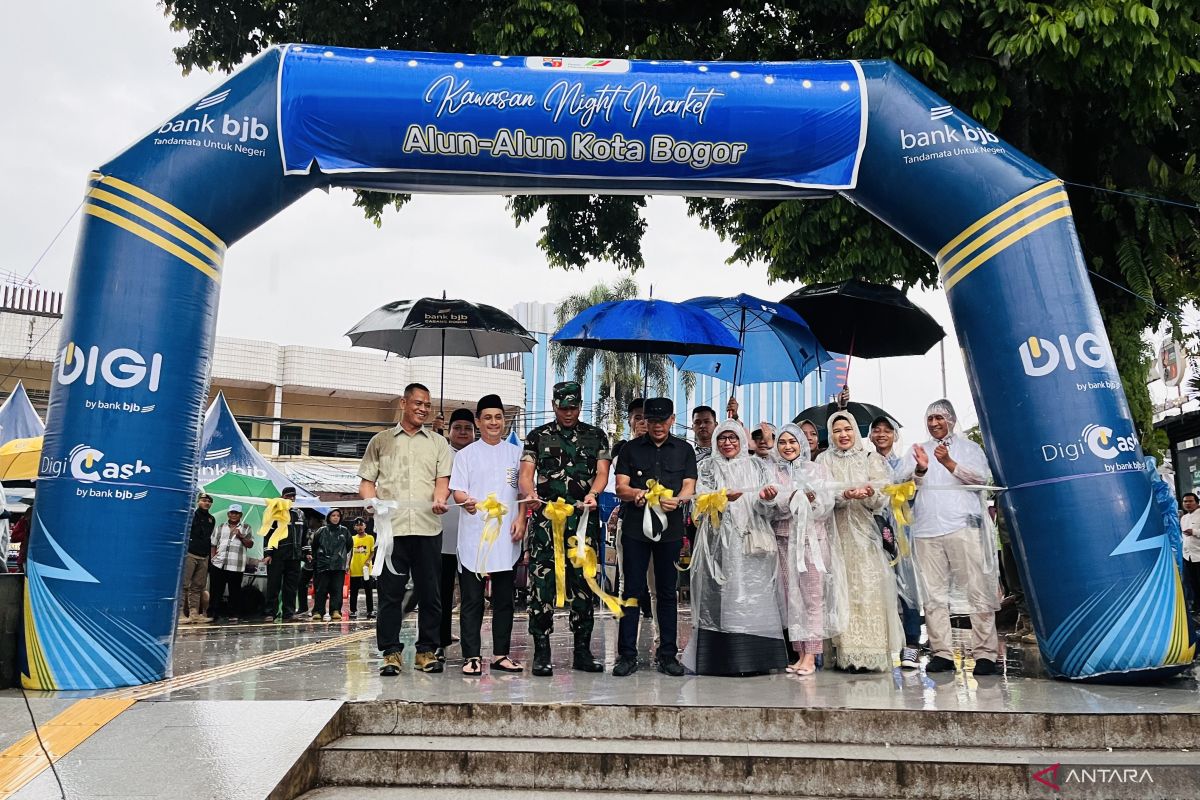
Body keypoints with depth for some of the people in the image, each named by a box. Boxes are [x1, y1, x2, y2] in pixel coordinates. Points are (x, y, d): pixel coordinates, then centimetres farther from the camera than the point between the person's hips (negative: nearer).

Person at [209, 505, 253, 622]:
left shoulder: (246, 529, 10)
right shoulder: (220, 528, 16)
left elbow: (250, 544, 3)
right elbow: (213, 545, 15)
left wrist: (240, 536, -11)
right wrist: (213, 558, 3)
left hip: (236, 567, -1)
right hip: (218, 564, 1)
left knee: (234, 591, 2)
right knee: (216, 591, 3)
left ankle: (232, 614, 10)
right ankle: (212, 614, 10)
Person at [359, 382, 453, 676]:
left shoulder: (438, 442, 16)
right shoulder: (380, 441, 15)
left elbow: (443, 479, 7)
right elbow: (366, 480, 12)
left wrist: (439, 500, -15)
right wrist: (373, 500, -9)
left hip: (428, 527, 1)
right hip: (391, 526, -1)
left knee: (429, 593, 3)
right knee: (390, 593, 0)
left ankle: (426, 651, 13)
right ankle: (391, 652, 8)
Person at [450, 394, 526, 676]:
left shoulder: (515, 453, 12)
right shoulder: (466, 454, 6)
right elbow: (457, 490, -2)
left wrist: (521, 519, -1)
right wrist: (466, 501, -24)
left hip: (506, 536, 2)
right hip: (473, 536, -2)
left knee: (504, 599, 7)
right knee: (472, 599, 0)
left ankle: (501, 654, 15)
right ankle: (472, 656, 5)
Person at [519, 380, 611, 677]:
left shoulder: (596, 436, 12)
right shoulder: (537, 436, 10)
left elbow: (602, 472, 3)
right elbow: (526, 473, 1)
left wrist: (592, 494, -18)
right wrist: (531, 494, -22)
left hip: (585, 520, 1)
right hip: (546, 519, -1)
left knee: (583, 583, 6)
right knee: (542, 583, -5)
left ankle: (582, 652, 15)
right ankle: (541, 652, 3)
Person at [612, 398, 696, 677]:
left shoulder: (684, 450, 12)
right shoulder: (631, 449, 10)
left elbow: (689, 486, 4)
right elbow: (620, 486, 3)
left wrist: (678, 499, -19)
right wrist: (636, 493, -20)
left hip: (670, 528, 1)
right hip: (635, 527, -1)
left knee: (668, 592, 6)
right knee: (632, 590, 0)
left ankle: (667, 654, 15)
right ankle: (627, 655, 6)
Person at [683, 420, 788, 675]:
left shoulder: (757, 466, 16)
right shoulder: (708, 467, 13)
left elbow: (767, 508, 8)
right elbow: (701, 500, 0)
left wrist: (766, 498, -15)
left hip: (752, 541, 1)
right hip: (719, 540, -1)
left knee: (753, 593, -5)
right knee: (721, 595, -6)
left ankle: (753, 658, -1)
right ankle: (722, 659, -4)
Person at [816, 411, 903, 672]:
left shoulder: (871, 459, 12)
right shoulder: (824, 460, 11)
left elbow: (883, 494, 1)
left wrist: (869, 491, -22)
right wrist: (846, 494, -24)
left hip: (864, 530, 0)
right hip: (837, 532, 0)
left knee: (870, 587, -7)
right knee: (843, 587, -6)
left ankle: (873, 652, -4)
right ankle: (848, 653, -4)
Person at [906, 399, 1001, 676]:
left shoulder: (969, 447, 15)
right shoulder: (918, 451, 21)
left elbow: (982, 477, 0)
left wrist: (949, 462, -12)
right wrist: (921, 469, -13)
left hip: (963, 526, -3)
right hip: (927, 529, 3)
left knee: (978, 591, -6)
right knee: (933, 594, 0)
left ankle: (985, 653, -2)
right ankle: (941, 653, 3)